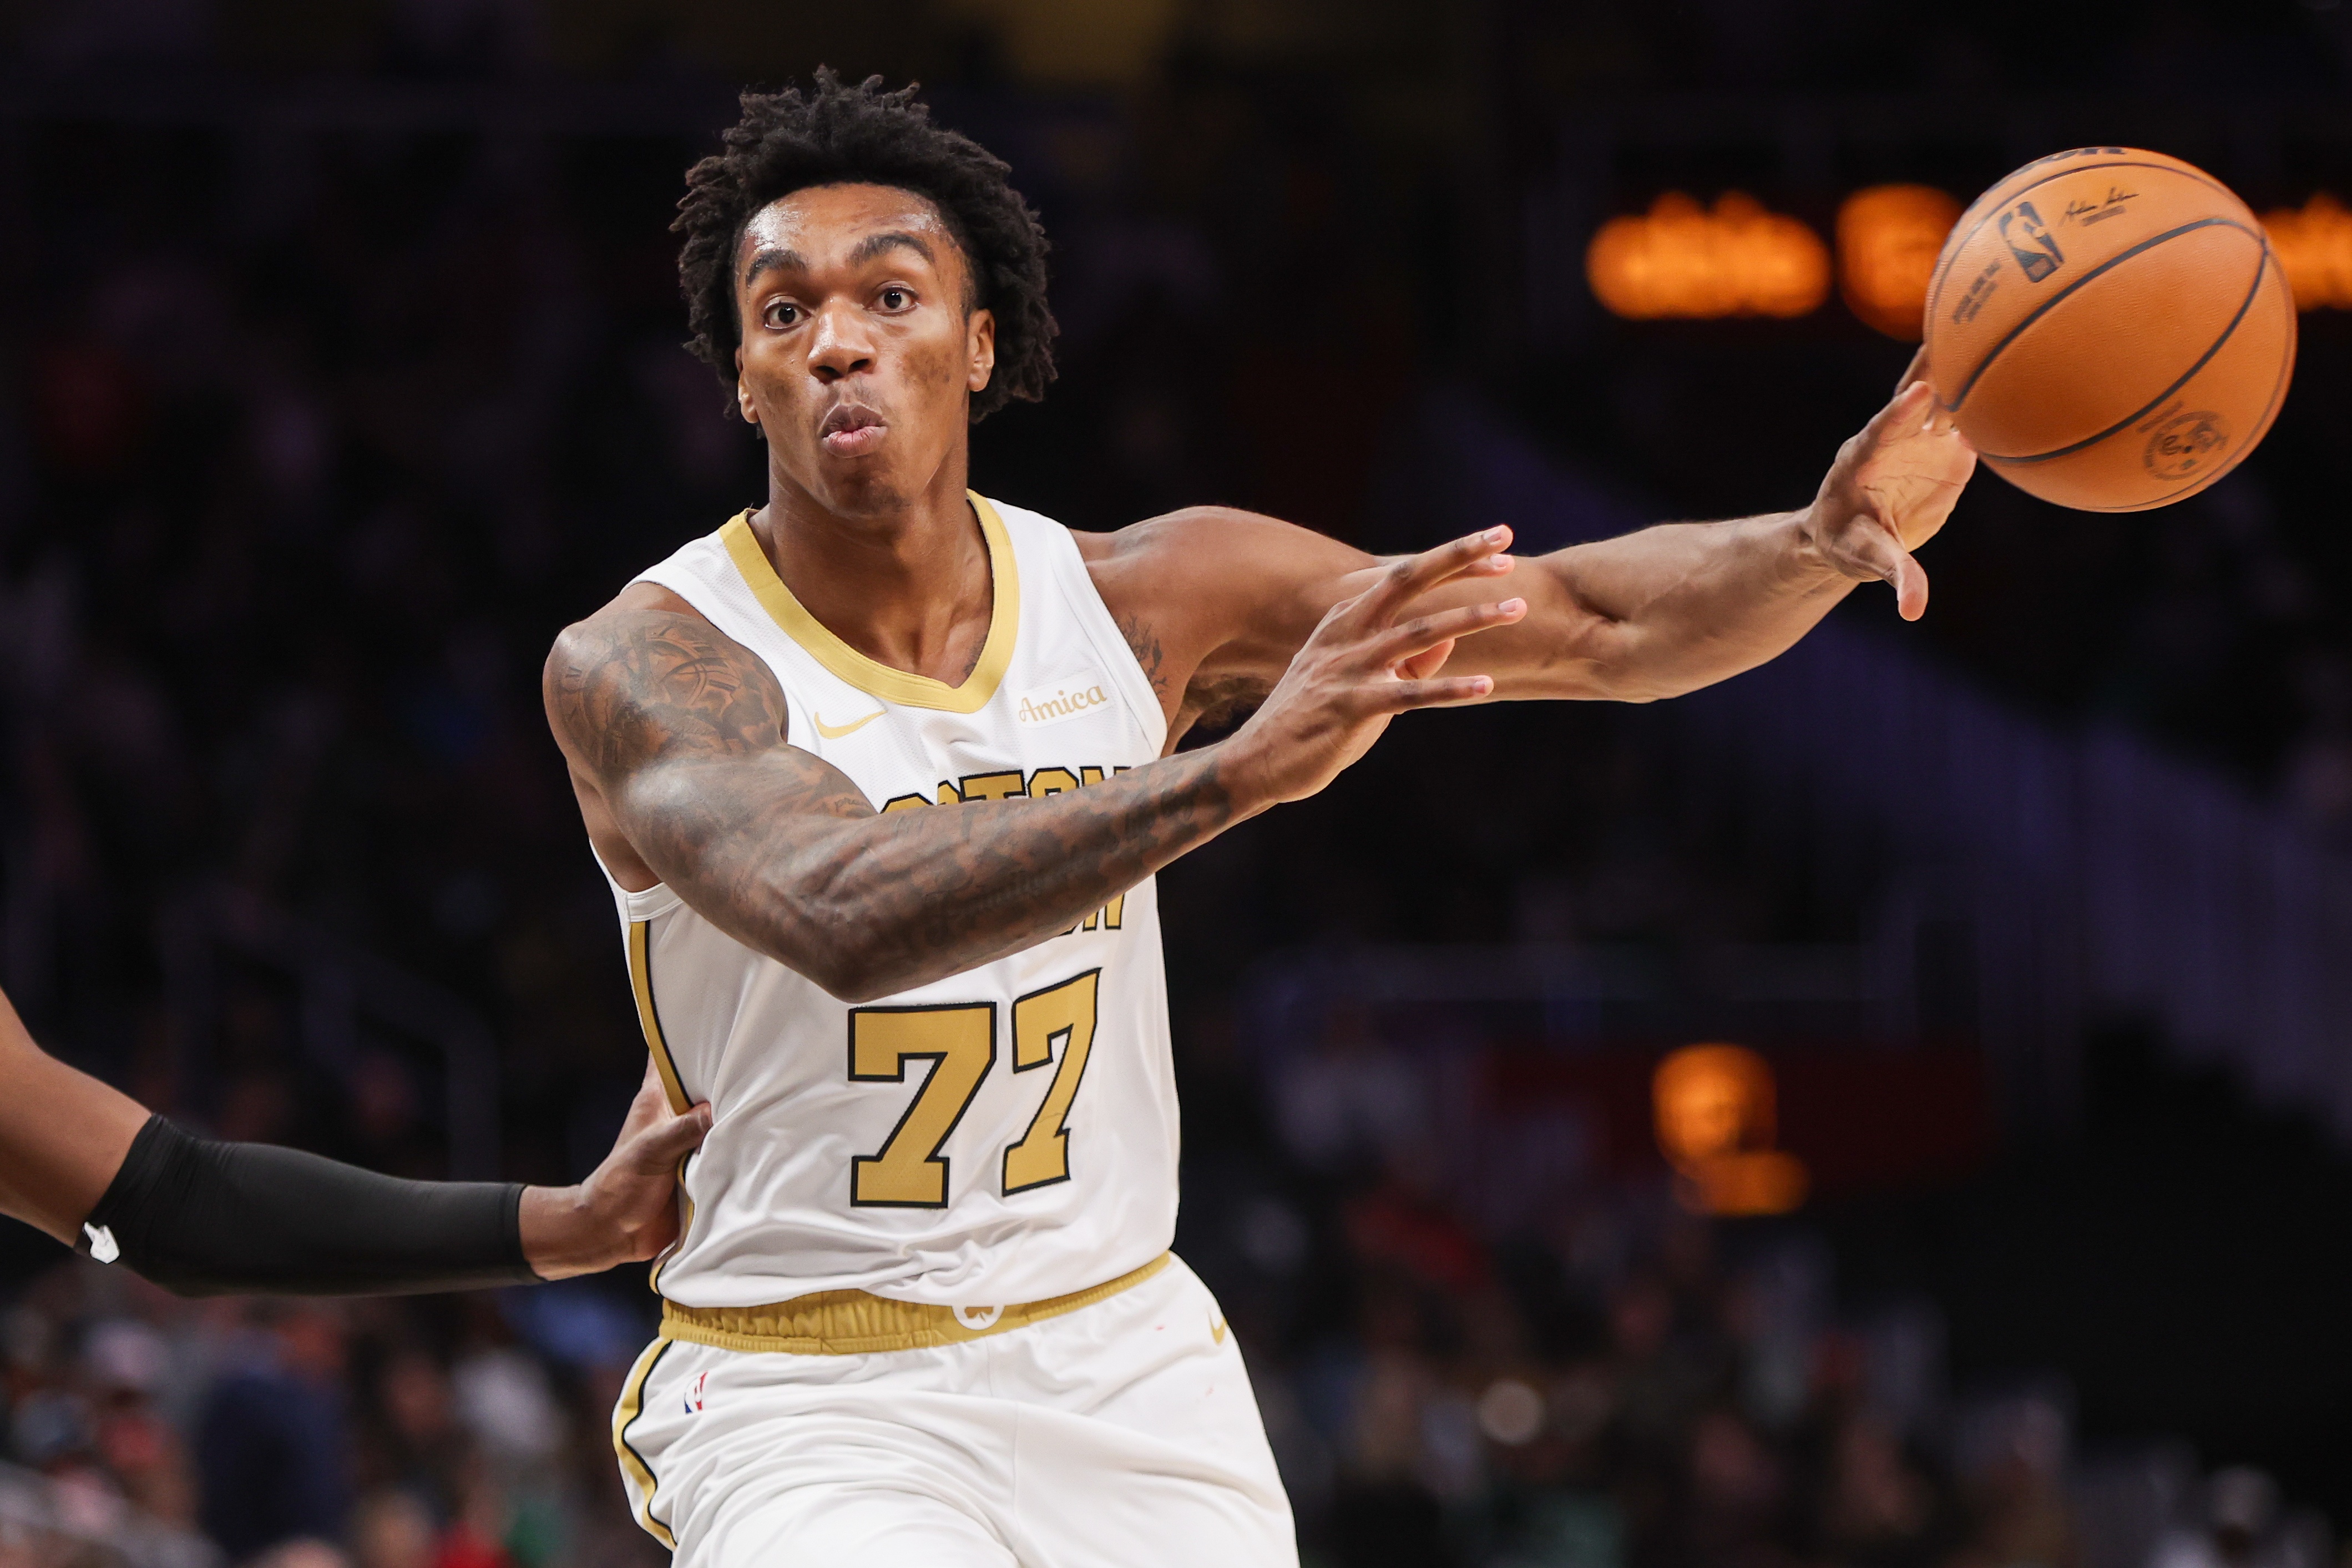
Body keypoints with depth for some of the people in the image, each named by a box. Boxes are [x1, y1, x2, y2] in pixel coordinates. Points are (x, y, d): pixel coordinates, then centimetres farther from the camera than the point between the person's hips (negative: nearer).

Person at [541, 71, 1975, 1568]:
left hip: (1126, 1370, 5)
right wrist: (1240, 769, -46)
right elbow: (843, 919, -36)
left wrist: (1823, 541, -22)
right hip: (813, 1407, -5)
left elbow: (1596, 622, -1)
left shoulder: (1144, 601, -2)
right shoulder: (640, 667, -16)